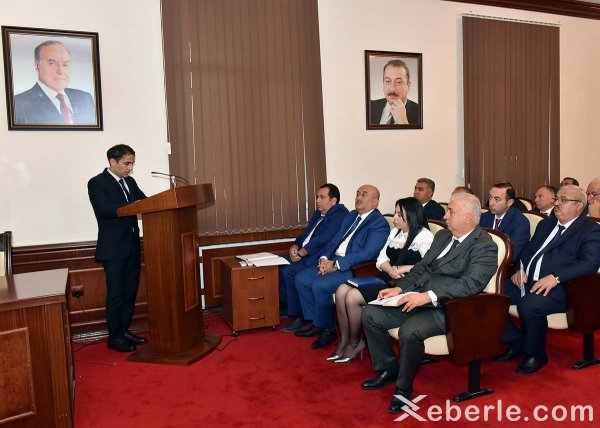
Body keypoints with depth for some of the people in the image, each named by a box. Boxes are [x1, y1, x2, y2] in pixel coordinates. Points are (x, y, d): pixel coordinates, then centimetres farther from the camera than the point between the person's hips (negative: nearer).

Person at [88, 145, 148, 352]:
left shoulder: (130, 181, 13)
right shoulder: (97, 183, -8)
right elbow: (105, 210, -22)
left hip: (132, 245, 7)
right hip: (113, 248, -7)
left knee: (130, 292, 13)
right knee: (116, 294, 1)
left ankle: (125, 331, 26)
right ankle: (115, 337, 14)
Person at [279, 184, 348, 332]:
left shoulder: (340, 214, -12)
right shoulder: (318, 214, 20)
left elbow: (323, 239, -21)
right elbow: (306, 234, 20)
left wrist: (300, 253, -16)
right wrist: (294, 247, -1)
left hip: (319, 258, -10)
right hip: (303, 254, 10)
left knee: (289, 271, -24)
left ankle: (300, 317, -10)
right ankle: (287, 305, 10)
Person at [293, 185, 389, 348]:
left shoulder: (380, 223, -8)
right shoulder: (351, 216, 19)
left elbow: (367, 253, -19)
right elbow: (334, 241, 17)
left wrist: (336, 264, -21)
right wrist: (324, 258, -3)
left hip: (355, 269, -9)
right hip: (333, 263, 9)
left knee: (319, 285, -27)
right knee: (301, 278, -3)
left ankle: (327, 329, -4)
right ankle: (317, 324, 9)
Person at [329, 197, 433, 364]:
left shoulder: (424, 236, -5)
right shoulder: (395, 232, 18)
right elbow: (381, 259, 12)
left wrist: (401, 269, -15)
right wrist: (390, 270, -10)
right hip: (384, 279, 8)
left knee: (352, 297, -22)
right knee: (342, 290, -13)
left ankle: (354, 342, 1)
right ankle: (344, 341, -1)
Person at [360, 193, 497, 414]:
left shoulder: (485, 246, -9)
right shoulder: (442, 236, 16)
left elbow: (470, 283, -22)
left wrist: (428, 296, -30)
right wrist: (400, 288, 1)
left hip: (445, 308, -8)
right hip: (418, 299, 8)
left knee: (410, 330, -33)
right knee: (370, 313, -3)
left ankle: (403, 387, -6)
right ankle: (388, 369, 15)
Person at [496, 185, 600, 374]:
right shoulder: (546, 223, 22)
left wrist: (555, 277, -26)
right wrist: (520, 269, 0)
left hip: (558, 288, -7)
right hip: (527, 280, 7)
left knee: (529, 305, -35)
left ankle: (536, 354, -5)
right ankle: (517, 342, 6)